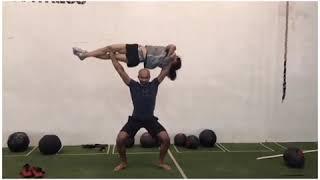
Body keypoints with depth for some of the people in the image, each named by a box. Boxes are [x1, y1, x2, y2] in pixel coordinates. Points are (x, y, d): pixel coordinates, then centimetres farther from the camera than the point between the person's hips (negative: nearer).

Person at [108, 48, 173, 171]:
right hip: (135, 119, -1)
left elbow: (164, 71, -1)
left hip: (150, 119, 1)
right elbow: (120, 70, -5)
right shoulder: (133, 85, -5)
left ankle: (161, 162, 10)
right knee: (120, 139, -17)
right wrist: (112, 55, -4)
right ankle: (123, 162, 10)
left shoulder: (154, 85, -2)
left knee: (166, 138, -15)